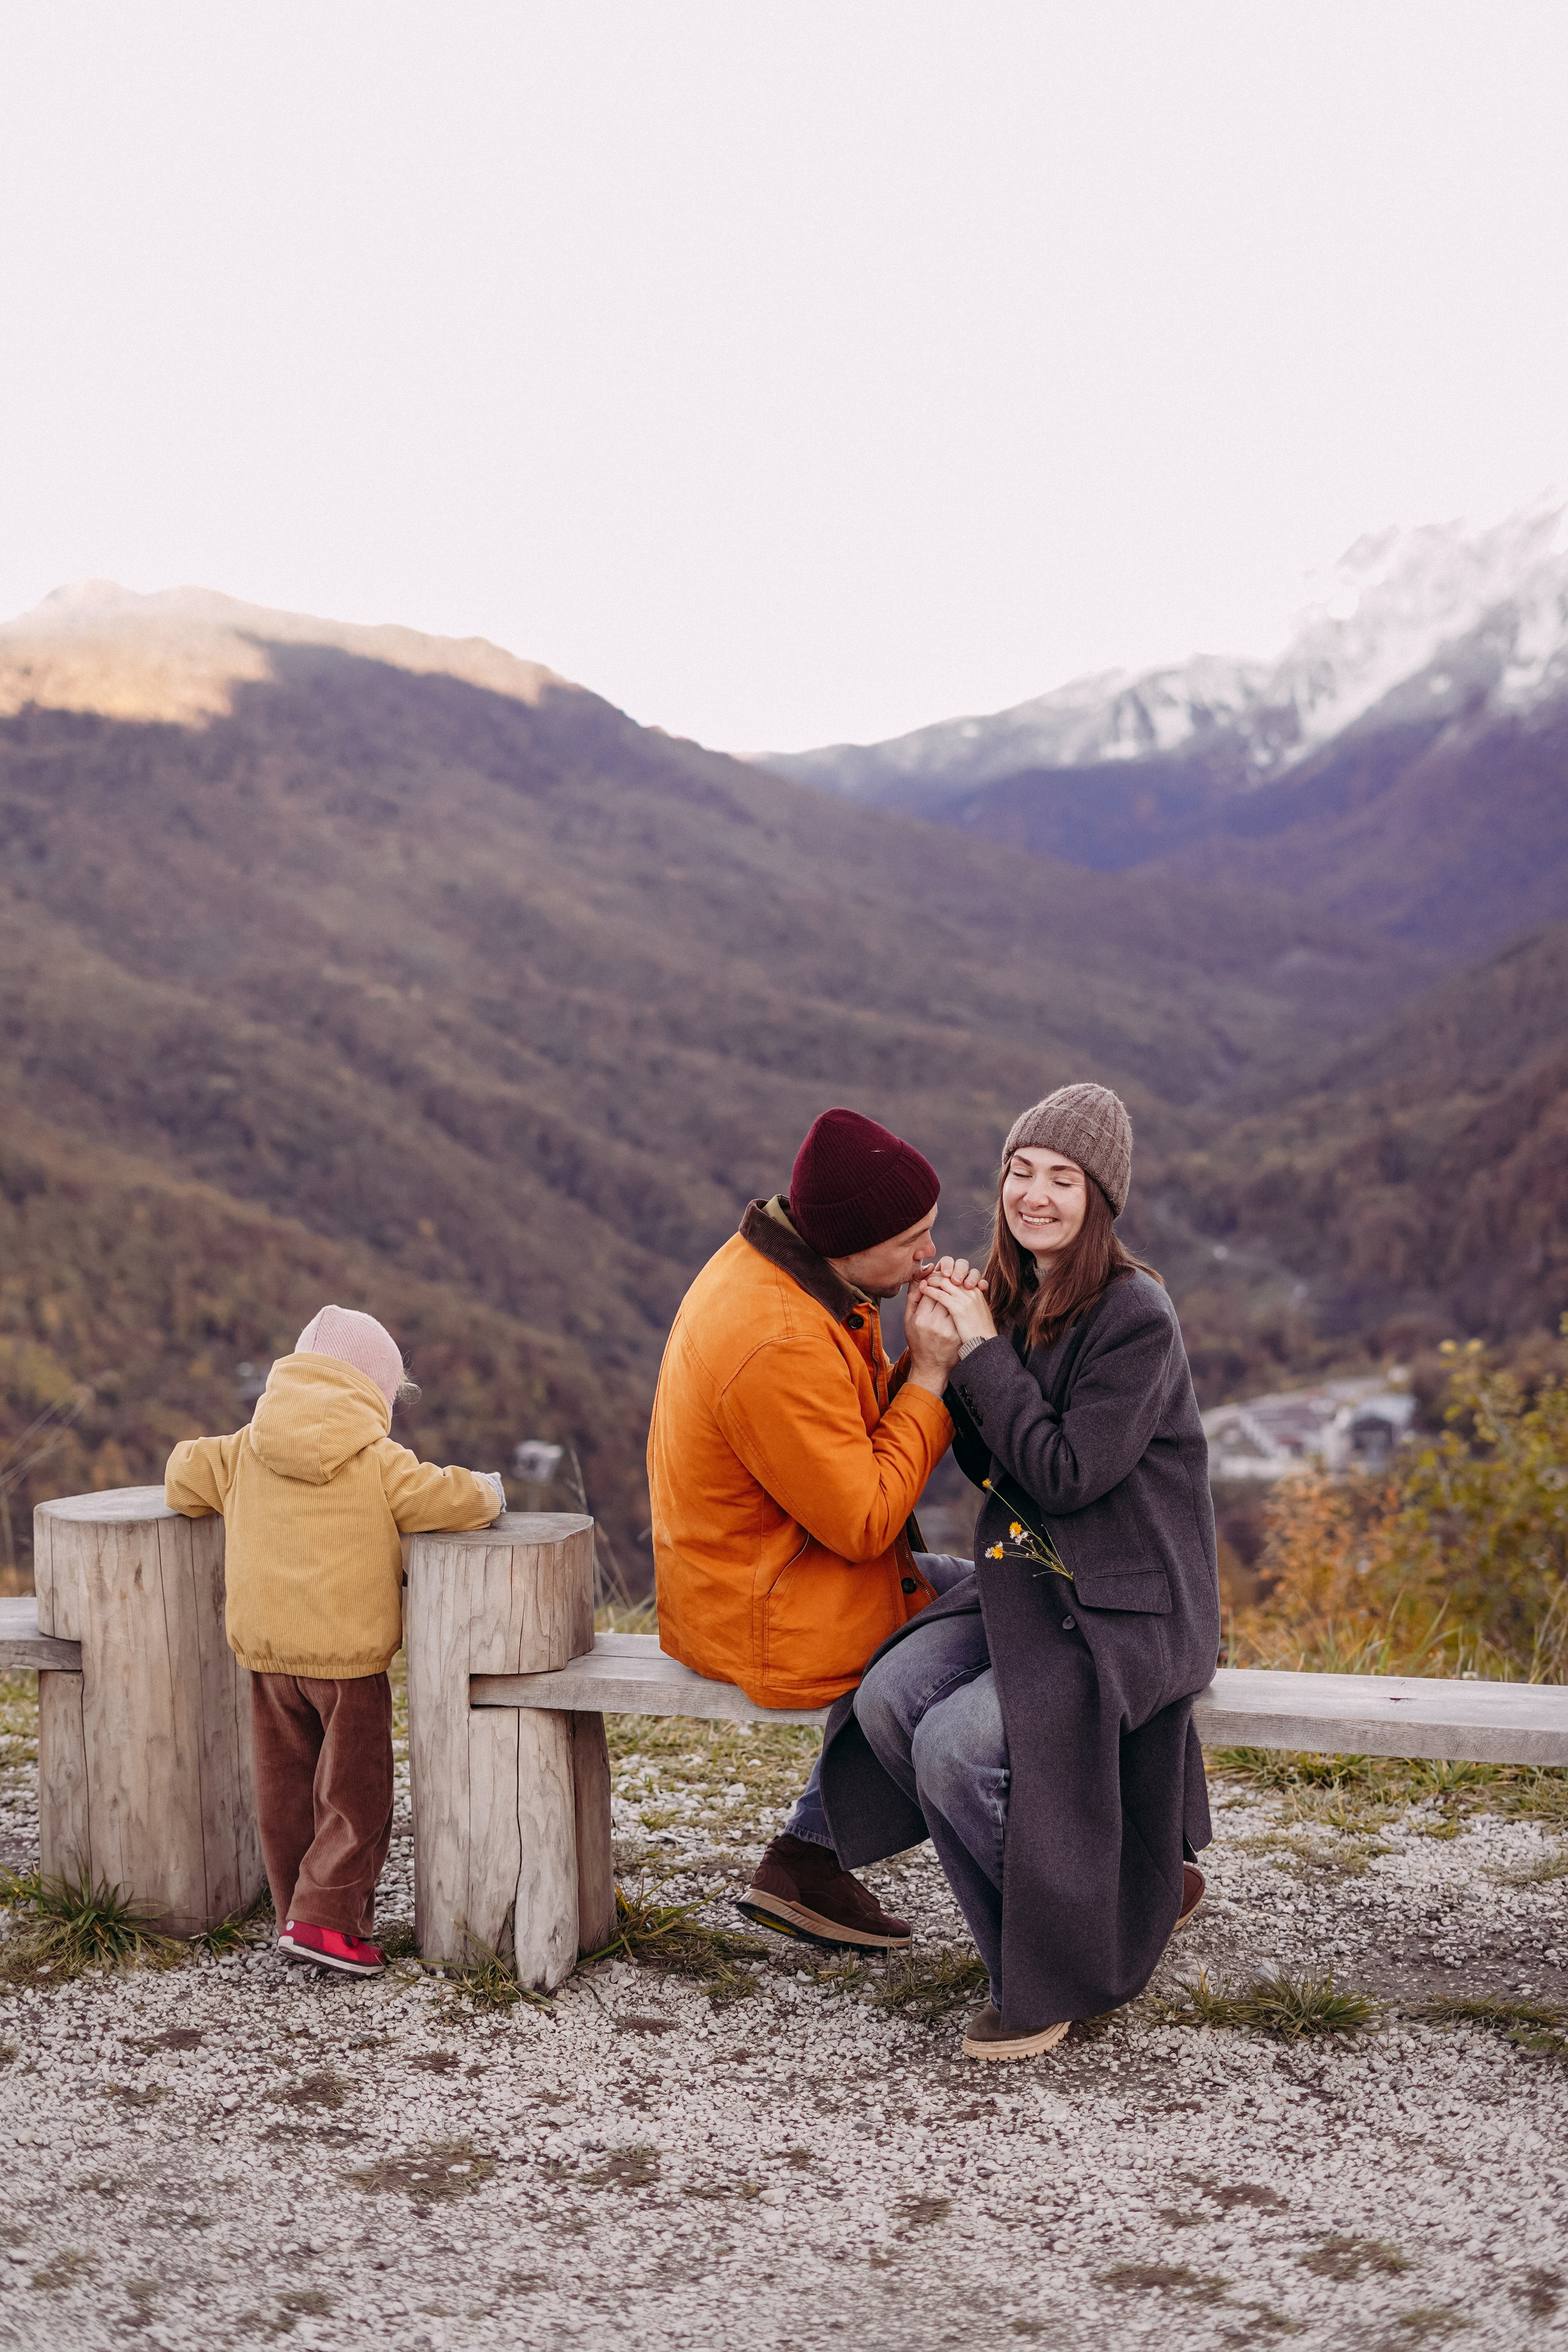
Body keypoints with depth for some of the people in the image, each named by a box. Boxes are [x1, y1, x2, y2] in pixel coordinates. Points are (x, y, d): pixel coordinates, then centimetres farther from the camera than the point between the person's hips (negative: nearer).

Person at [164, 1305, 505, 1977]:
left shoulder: (245, 1453, 5)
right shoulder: (377, 1463, -11)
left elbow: (183, 1478, 14)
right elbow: (446, 1499, -18)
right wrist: (486, 1492, 2)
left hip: (267, 1651, 6)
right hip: (348, 1652, -5)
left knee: (286, 1787, 15)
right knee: (355, 1790, 2)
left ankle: (294, 1912, 22)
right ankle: (325, 1918, -4)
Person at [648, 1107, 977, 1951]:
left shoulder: (762, 1263, 2)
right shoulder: (779, 1345, -30)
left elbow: (860, 1432, 8)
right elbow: (863, 1523, -24)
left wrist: (920, 1360, -10)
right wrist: (929, 1375, -18)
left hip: (739, 1584, 10)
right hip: (776, 1619, -10)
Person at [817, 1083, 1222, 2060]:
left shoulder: (1135, 1317, -15)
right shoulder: (1015, 1301, 8)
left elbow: (1067, 1474, -20)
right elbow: (994, 1468, 10)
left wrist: (984, 1350, -16)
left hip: (1125, 1606, -8)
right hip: (1026, 1578, 8)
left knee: (956, 1743, -24)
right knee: (889, 1699, -15)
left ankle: (1054, 1971, 1)